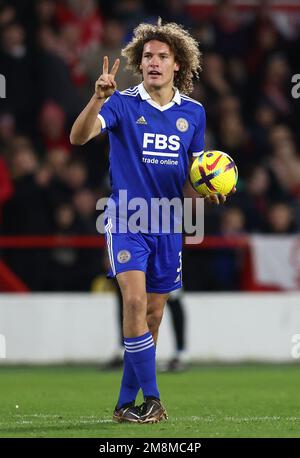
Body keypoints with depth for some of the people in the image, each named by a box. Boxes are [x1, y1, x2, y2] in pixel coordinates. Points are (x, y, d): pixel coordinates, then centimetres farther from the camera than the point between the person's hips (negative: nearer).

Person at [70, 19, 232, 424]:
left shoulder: (193, 112, 6)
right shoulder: (123, 103, -6)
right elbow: (78, 136, -21)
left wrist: (210, 189, -5)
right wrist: (98, 99, -37)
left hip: (168, 222, 5)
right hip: (127, 218, -5)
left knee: (153, 314, 7)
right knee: (135, 300, -21)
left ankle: (126, 403, 17)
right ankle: (150, 398, -15)